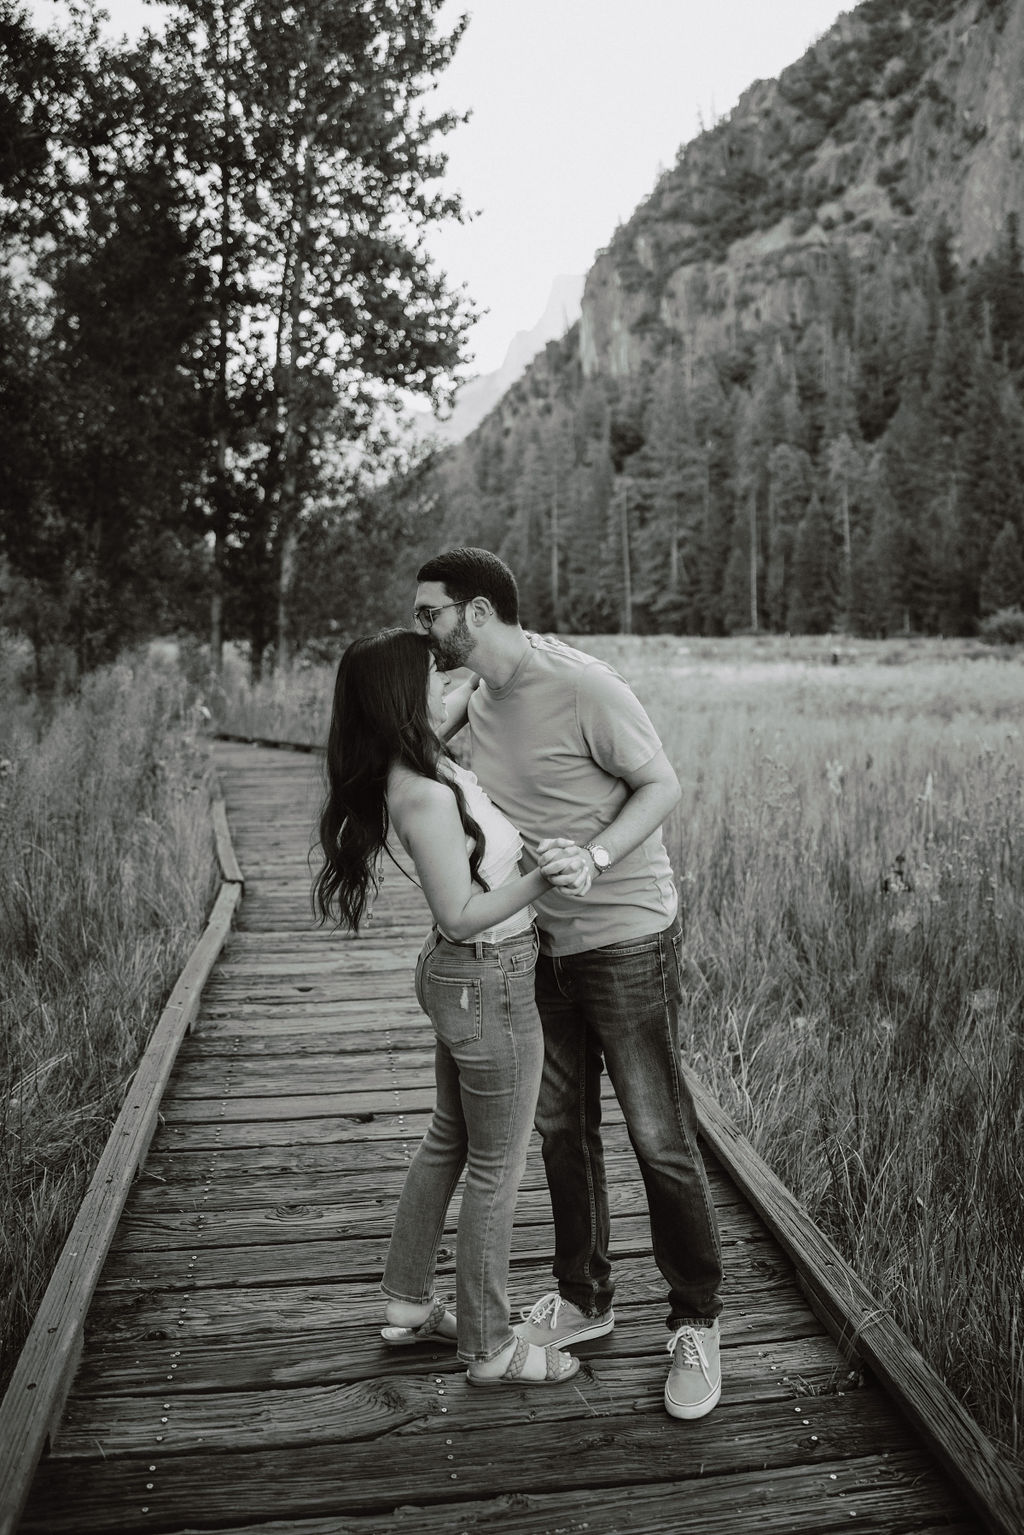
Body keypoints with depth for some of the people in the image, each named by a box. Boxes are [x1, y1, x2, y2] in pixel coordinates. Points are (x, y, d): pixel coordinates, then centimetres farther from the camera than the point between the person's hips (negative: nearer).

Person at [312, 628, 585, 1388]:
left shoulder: (425, 764, 1)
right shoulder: (425, 796, -27)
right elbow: (461, 917, -24)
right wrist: (539, 880, -34)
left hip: (463, 976, 10)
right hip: (491, 986, -10)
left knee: (449, 1140, 23)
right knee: (497, 1169, 7)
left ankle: (409, 1304, 40)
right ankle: (490, 1347, 25)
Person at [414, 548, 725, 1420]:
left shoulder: (582, 687, -21)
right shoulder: (476, 692, 2)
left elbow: (662, 785, -16)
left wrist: (594, 857, -30)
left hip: (628, 940, -7)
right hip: (544, 946, 8)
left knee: (661, 1140, 2)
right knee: (562, 1128, 17)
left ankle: (696, 1326, 21)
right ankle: (583, 1299, 36)